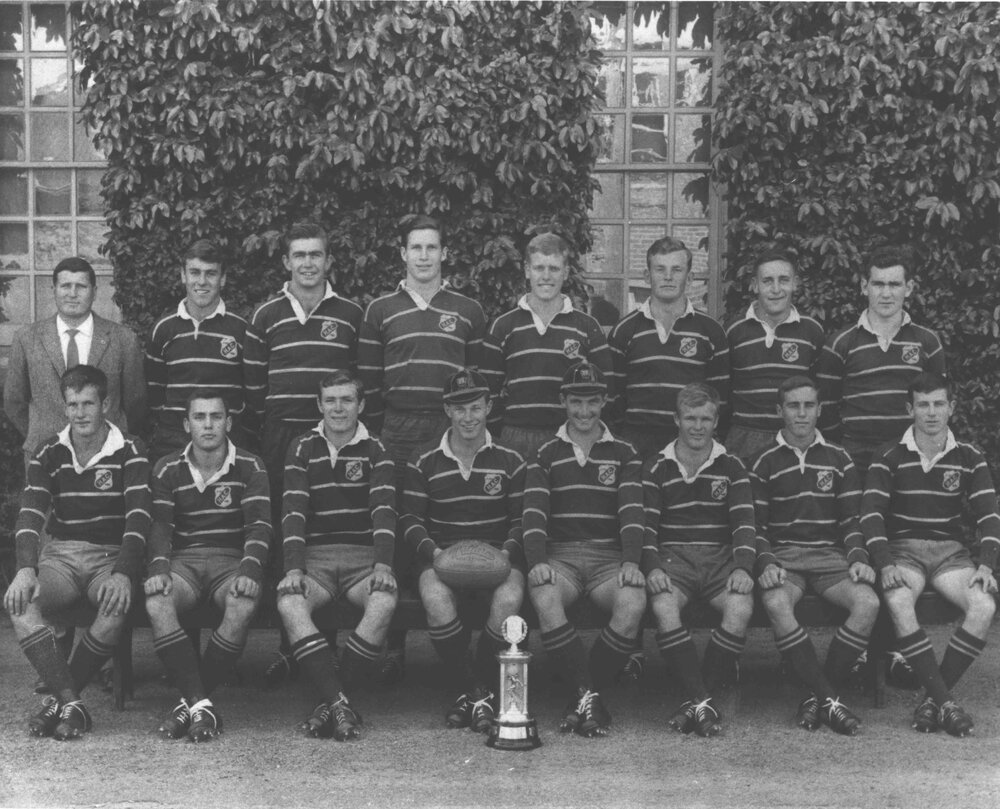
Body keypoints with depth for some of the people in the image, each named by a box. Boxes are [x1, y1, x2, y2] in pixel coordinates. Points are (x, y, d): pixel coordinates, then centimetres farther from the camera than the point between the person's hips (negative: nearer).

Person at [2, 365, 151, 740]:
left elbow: (138, 518, -13)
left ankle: (59, 699, -18)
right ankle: (72, 705, -30)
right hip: (59, 555, 2)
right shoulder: (49, 453, 7)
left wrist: (123, 573, -30)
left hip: (111, 555, -2)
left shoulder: (128, 453, -1)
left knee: (117, 607, -36)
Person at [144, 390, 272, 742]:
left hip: (231, 559, -1)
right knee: (156, 602, -33)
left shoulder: (249, 468, 5)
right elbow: (160, 524, 0)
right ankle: (201, 705, -32)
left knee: (243, 605, -35)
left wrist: (250, 569, -25)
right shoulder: (168, 469, 10)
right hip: (183, 559, 1)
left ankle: (190, 702, -23)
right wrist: (159, 567, -21)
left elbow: (259, 524, -5)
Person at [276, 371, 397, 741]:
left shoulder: (374, 451, 8)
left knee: (384, 602, -33)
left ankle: (328, 702, -24)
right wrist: (293, 569, -16)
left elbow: (384, 510, -5)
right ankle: (339, 705, -35)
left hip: (364, 554, -1)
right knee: (289, 603, -32)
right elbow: (293, 511, -1)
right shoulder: (302, 449, 10)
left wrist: (383, 564, -22)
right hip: (315, 554, 1)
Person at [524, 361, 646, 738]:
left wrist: (631, 562, -16)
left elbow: (631, 511, 2)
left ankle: (587, 695, -17)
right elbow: (533, 512, 1)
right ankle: (587, 696, -26)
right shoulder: (545, 455, 14)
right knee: (545, 598, -35)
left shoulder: (623, 454, 14)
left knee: (633, 602, -32)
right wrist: (537, 561, -17)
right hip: (559, 555, 0)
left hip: (610, 556, 0)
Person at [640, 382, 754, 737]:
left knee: (741, 607, -31)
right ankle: (701, 702, -29)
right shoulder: (656, 468, 11)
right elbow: (645, 524, 3)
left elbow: (743, 522, 3)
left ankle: (699, 701, -20)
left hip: (721, 556, 1)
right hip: (673, 555, -1)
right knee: (663, 606, -34)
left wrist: (743, 567, -15)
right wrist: (652, 567, -16)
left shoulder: (731, 467, 13)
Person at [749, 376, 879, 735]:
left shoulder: (839, 460, 14)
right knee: (776, 603, -36)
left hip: (830, 554, 2)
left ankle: (818, 698, -21)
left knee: (868, 602, -29)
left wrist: (859, 557, -7)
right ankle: (829, 699, -31)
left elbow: (851, 518, 12)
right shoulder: (764, 462, 8)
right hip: (782, 555, -2)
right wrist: (766, 563, -13)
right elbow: (755, 524, 5)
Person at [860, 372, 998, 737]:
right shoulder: (890, 457, 3)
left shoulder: (969, 458, 9)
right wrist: (886, 565, -21)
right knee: (898, 602, -35)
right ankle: (945, 703, -31)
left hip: (951, 550, 2)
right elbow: (871, 514, -6)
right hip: (903, 548, -2)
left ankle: (932, 698, -18)